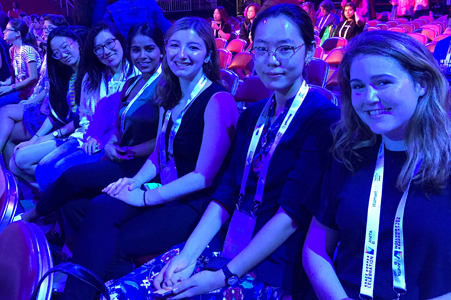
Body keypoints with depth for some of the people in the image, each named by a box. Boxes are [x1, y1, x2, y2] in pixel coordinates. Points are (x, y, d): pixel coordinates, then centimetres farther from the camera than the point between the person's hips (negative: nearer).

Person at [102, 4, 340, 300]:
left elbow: (293, 212, -16)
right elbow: (227, 192, 6)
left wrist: (225, 276, -18)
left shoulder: (323, 119, -10)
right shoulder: (252, 115, 11)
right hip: (225, 247, 6)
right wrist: (187, 256, -7)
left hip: (275, 270, -5)